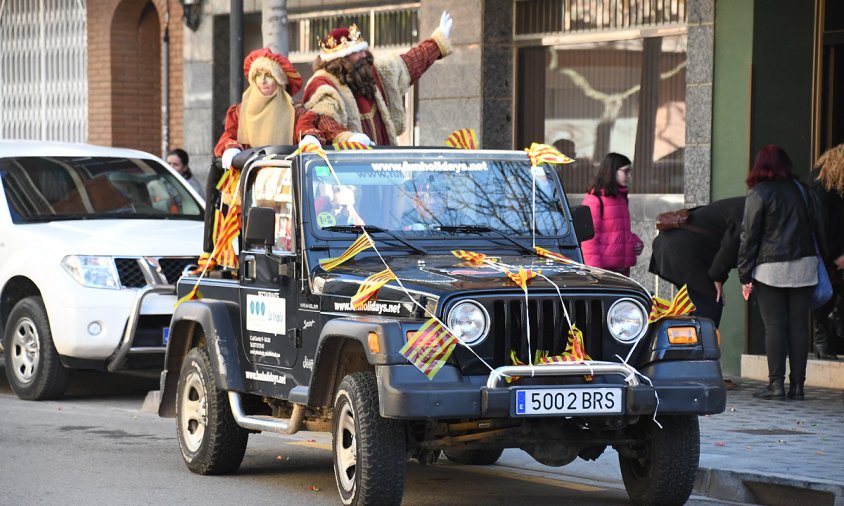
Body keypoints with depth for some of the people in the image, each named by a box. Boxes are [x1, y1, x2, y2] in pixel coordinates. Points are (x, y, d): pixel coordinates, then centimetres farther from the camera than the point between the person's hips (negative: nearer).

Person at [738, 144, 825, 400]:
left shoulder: (758, 194, -4)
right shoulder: (804, 191, 9)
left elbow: (749, 237, -5)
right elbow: (818, 229, 12)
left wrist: (745, 276, -2)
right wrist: (820, 261, 18)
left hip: (770, 270, -4)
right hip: (803, 267, 4)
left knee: (774, 327, -2)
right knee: (799, 326, 4)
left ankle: (776, 384, -3)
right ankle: (797, 384, 5)